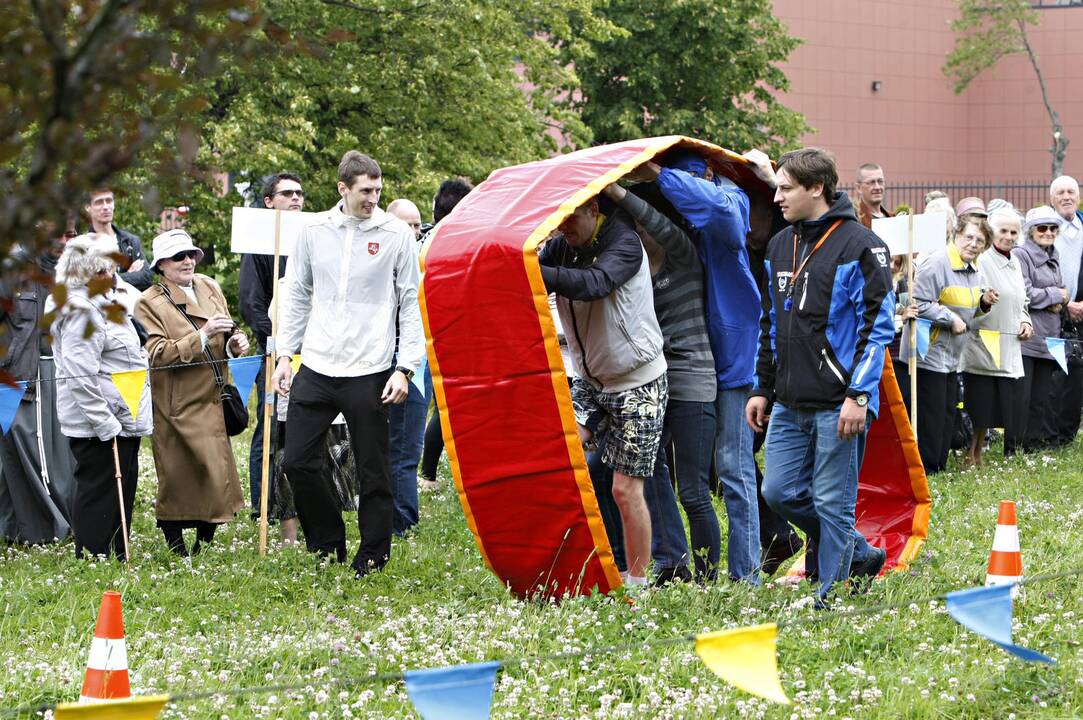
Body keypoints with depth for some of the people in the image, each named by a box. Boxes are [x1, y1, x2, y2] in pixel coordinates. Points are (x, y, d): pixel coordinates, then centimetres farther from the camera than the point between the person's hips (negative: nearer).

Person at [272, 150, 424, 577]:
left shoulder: (396, 235, -3)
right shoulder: (314, 233, 6)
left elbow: (411, 305, -2)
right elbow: (298, 298, 15)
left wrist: (405, 368, -8)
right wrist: (285, 355, 9)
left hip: (369, 372, -3)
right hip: (316, 368, 3)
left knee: (372, 471, 2)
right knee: (297, 462, 1)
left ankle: (373, 556, 14)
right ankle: (328, 545, 18)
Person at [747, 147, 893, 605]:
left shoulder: (860, 245, -9)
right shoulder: (780, 246, 14)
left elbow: (878, 324, -12)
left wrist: (858, 395, -17)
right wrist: (762, 388, 18)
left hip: (838, 406, -8)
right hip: (789, 405, 8)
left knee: (832, 502, -2)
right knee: (780, 492, 7)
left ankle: (831, 597, 9)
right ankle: (859, 555, 24)